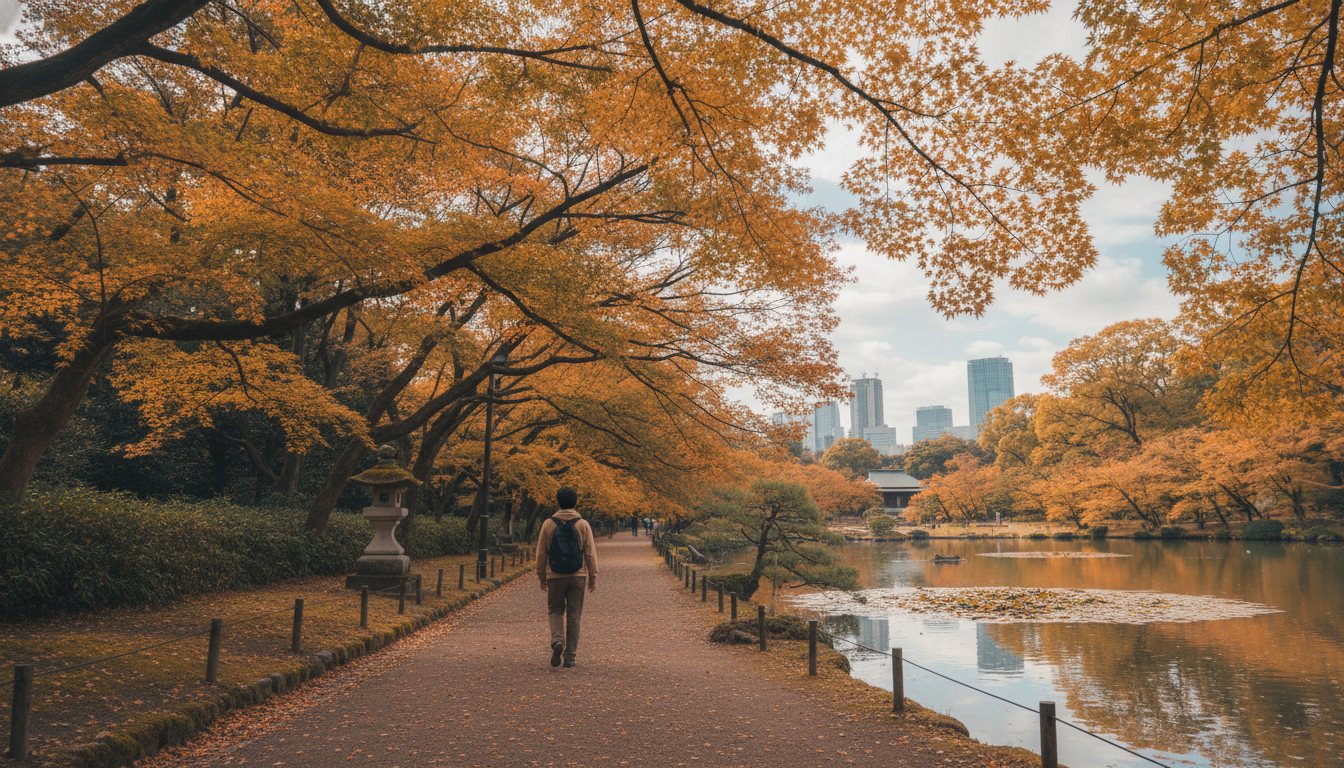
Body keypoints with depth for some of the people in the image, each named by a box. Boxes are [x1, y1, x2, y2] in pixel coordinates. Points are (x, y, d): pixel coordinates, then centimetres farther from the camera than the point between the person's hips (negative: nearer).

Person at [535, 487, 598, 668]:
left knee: (555, 610, 15)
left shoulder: (549, 524, -1)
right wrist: (593, 577, 6)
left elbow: (541, 553, 2)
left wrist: (541, 576, 12)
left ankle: (558, 640, -11)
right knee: (574, 615, 8)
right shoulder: (583, 525, -1)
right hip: (578, 576, 0)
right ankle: (570, 657, 9)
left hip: (555, 577, 0)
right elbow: (590, 553, -1)